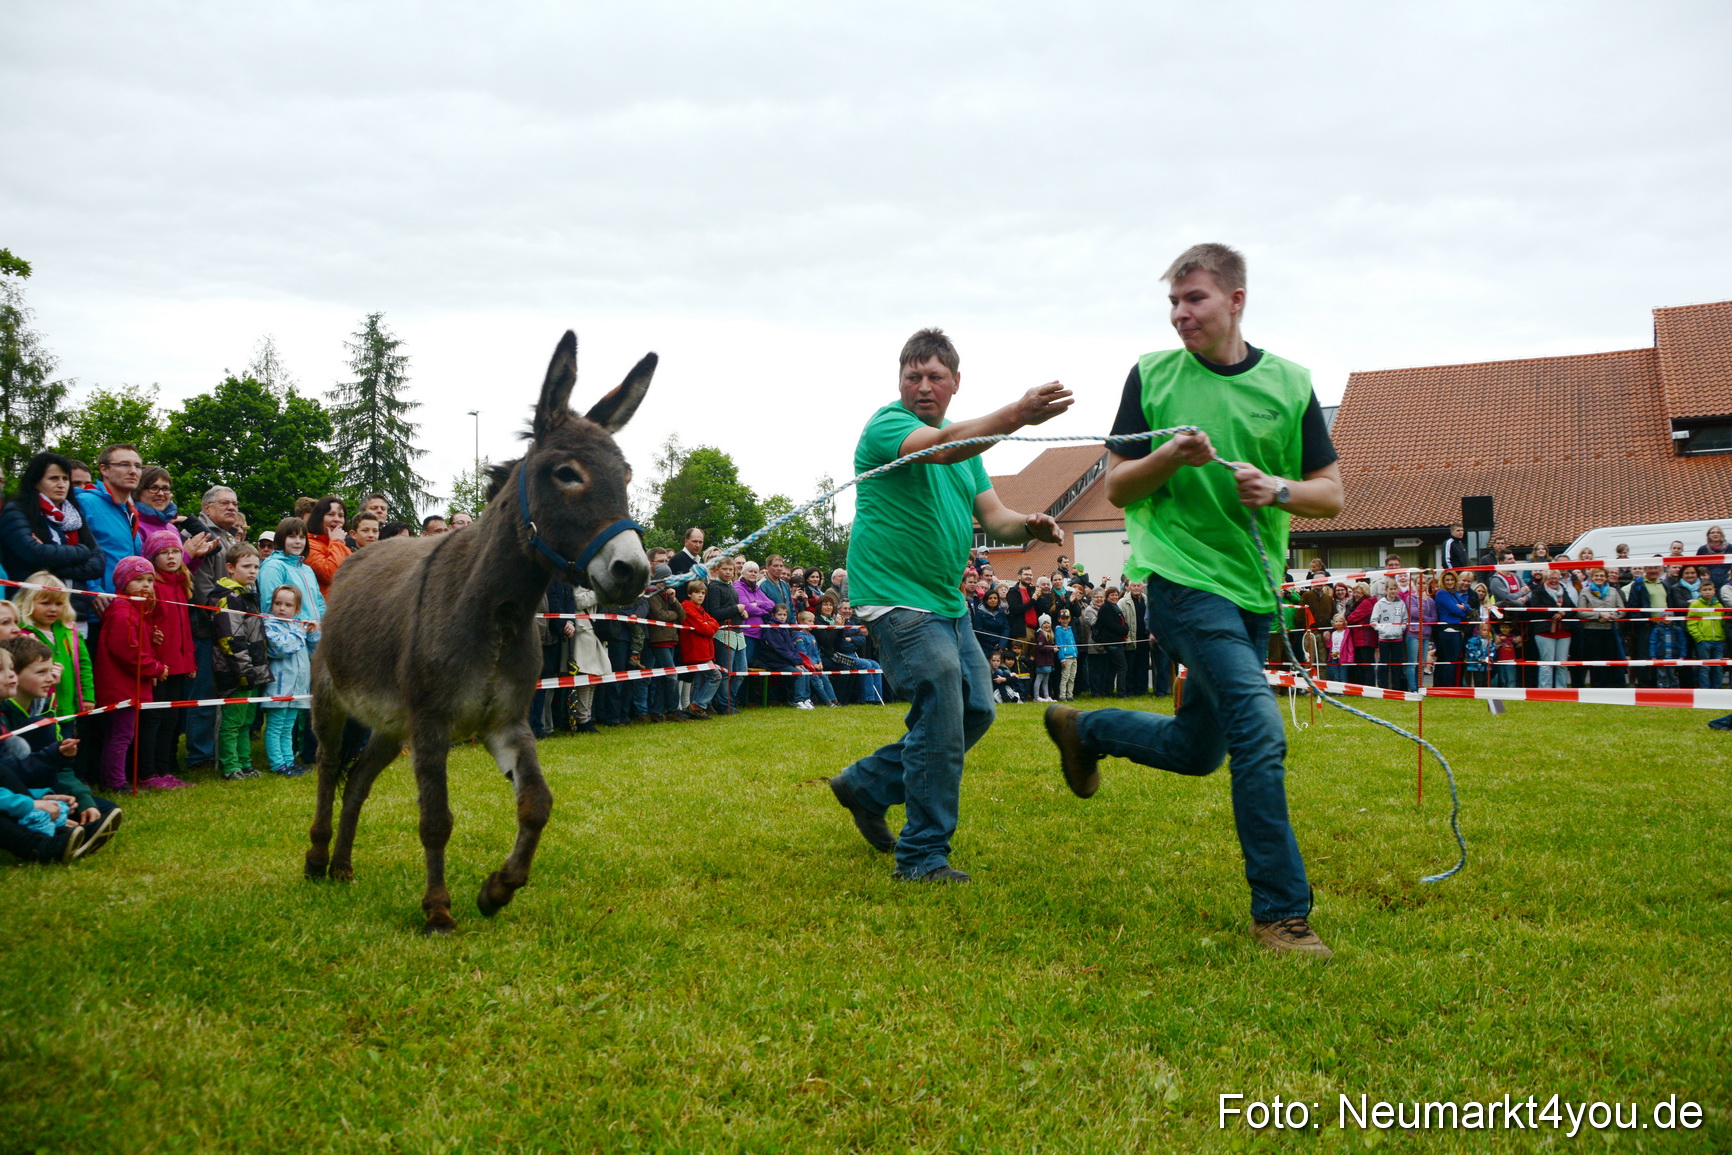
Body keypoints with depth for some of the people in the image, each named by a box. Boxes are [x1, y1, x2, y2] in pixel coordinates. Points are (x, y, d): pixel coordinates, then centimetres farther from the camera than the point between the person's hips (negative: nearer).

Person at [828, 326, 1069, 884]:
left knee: (975, 711, 13)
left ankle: (867, 786, 26)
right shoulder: (887, 425, -12)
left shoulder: (966, 442, 15)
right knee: (941, 720, -11)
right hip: (898, 598, -9)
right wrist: (1017, 413, -47)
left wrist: (1028, 526, -14)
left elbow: (992, 515, 10)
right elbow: (941, 447, -33)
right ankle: (922, 857, 3)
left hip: (948, 602, 9)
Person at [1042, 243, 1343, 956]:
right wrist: (1169, 457, -17)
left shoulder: (1289, 383, 4)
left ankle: (1084, 729, 42)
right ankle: (1281, 911, -8)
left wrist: (1280, 489, -15)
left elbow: (1331, 495, 6)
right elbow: (1116, 488, 2)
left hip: (1253, 589, 5)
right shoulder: (1151, 376, -1)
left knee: (1197, 750, 16)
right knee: (1260, 731, -18)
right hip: (1182, 578, -5)